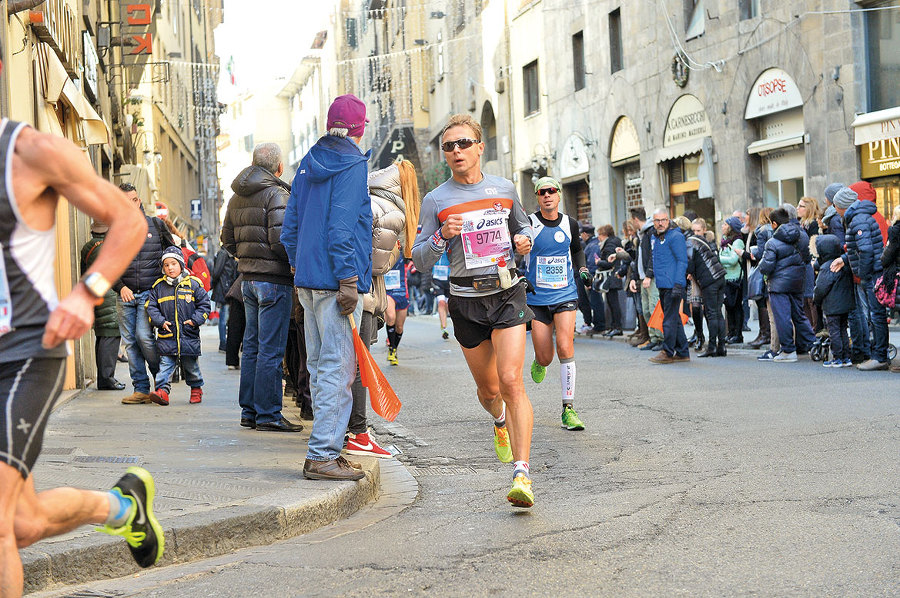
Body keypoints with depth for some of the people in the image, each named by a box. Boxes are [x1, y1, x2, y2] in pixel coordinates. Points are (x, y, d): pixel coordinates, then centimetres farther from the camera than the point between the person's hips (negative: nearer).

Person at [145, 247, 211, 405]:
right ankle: (162, 390, -12)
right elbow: (151, 307, 6)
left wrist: (195, 320, -8)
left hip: (189, 335, -1)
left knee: (191, 365, 10)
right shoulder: (158, 287, 4)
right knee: (166, 363, -7)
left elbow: (204, 304, 3)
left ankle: (196, 388, 29)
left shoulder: (193, 284, 0)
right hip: (167, 336, 1)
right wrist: (160, 322, -8)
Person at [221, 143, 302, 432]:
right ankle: (268, 414, -3)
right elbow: (280, 240, -20)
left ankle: (249, 411, 17)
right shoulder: (276, 194, -12)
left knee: (252, 346, 14)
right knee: (271, 350, -5)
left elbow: (228, 240, 18)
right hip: (274, 280, -8)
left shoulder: (237, 198, 14)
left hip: (248, 278, 8)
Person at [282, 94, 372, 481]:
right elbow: (341, 228, -17)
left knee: (320, 366, 13)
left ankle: (325, 450, 18)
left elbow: (289, 228, 17)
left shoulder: (308, 164, 15)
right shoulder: (352, 165, -9)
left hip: (308, 279, 9)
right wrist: (348, 281, -17)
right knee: (337, 367, -7)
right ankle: (322, 456, -8)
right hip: (334, 278, -9)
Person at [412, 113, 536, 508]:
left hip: (507, 294, -1)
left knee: (511, 381, -16)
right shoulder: (436, 201, 0)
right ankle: (500, 422, 50)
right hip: (466, 301, 1)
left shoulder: (505, 190, 5)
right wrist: (442, 236, -20)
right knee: (488, 389, 13)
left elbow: (522, 226, 23)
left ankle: (521, 474, -20)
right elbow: (420, 261, -1)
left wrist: (524, 242, 0)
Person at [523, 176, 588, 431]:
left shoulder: (570, 224, 5)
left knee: (565, 346, -18)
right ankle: (538, 362, 41)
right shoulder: (528, 223, -5)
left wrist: (582, 269, 8)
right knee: (545, 358, 0)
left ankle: (568, 408, -11)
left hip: (565, 295, 1)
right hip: (536, 298, -1)